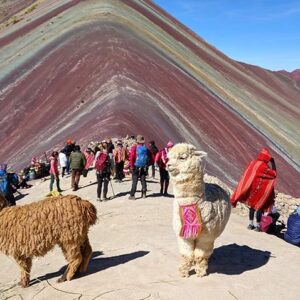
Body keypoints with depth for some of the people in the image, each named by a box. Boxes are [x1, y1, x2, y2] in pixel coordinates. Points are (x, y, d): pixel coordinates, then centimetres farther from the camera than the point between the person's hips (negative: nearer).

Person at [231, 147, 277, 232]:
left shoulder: (253, 162, 1)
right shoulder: (264, 166, -17)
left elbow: (247, 176, 5)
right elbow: (274, 174, -8)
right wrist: (272, 164, -6)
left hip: (252, 187, 6)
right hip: (261, 189, -6)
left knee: (252, 205, 16)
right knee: (260, 207, 5)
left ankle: (250, 224, 22)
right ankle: (257, 225, 8)